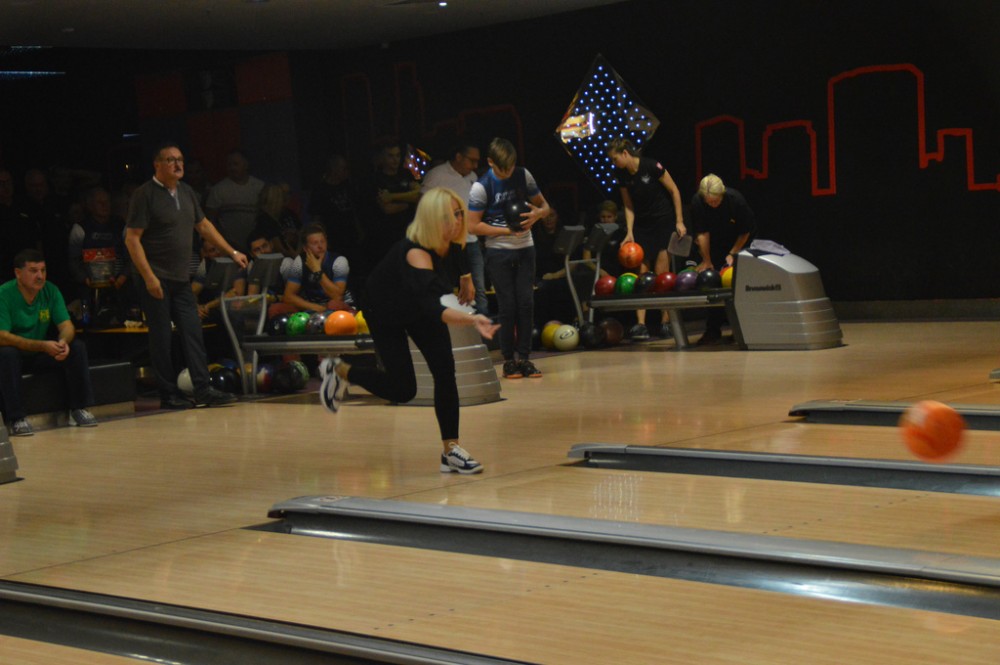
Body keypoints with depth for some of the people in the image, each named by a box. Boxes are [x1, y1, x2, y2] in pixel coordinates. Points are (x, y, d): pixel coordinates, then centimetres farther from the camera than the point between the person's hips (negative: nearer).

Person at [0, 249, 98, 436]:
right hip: (15, 353, -4)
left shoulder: (50, 291, -6)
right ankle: (16, 419, -31)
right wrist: (42, 346, -39)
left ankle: (78, 409, -10)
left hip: (41, 356, 4)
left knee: (77, 347, -17)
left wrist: (64, 341, -34)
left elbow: (66, 325, -8)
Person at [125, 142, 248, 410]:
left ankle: (203, 390, 2)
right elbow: (132, 239, -14)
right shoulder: (145, 195, -10)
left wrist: (232, 252, 19)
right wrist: (148, 277, -20)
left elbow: (203, 225, 23)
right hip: (156, 278, -7)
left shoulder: (187, 192, 12)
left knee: (193, 333, 2)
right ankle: (168, 394, 5)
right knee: (161, 338, -1)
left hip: (181, 278, 7)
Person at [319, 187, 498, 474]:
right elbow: (431, 308, -56)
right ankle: (339, 371, 17)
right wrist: (472, 320, -69)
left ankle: (450, 450, -4)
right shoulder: (415, 254, -41)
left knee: (445, 370, -11)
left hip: (420, 310, 6)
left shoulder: (453, 246, -20)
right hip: (386, 313, -6)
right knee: (402, 389, -7)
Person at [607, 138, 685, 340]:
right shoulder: (621, 175, -1)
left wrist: (679, 221, -10)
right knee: (641, 274, -3)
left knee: (661, 276, -6)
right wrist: (630, 232, -5)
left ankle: (666, 322, 3)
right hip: (641, 224, 5)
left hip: (663, 222, -5)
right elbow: (628, 205, 5)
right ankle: (640, 324, -6)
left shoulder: (651, 166, -17)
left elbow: (674, 191, -9)